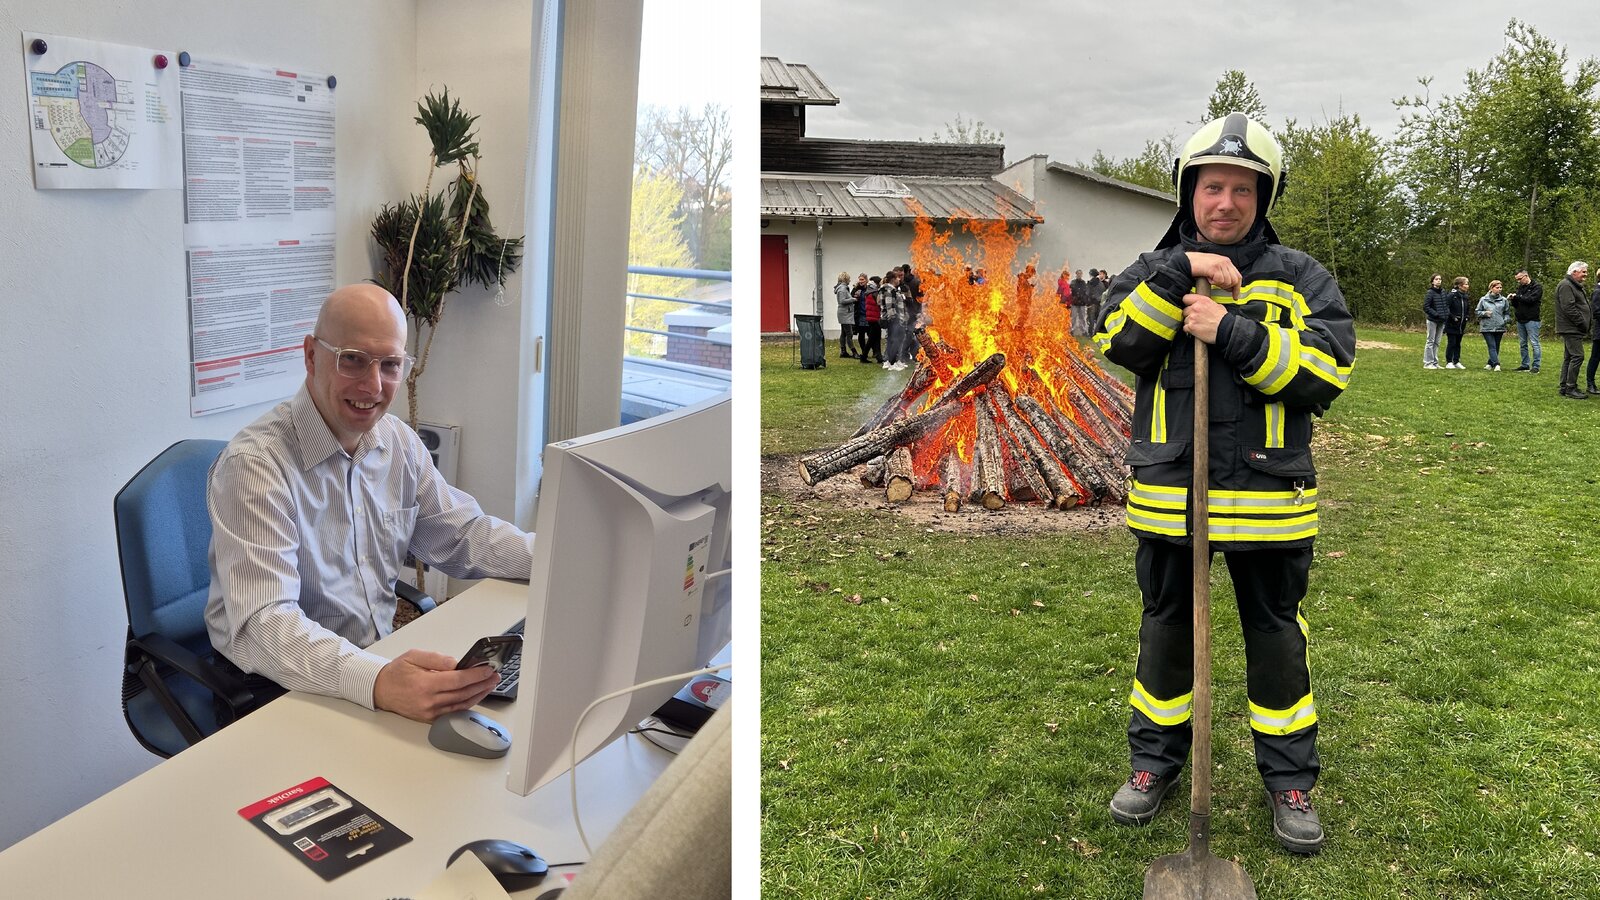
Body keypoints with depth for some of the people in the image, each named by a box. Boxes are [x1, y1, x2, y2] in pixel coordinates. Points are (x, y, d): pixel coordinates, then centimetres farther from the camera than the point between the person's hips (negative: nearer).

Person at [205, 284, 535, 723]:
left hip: (383, 661, 7)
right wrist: (377, 682, -47)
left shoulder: (399, 443, 4)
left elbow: (464, 535, 14)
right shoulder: (254, 464, -20)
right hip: (279, 687, -7)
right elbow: (261, 624, -30)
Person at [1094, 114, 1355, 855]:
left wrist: (1232, 334, -20)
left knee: (1276, 635, 10)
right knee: (1166, 627, 13)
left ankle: (1289, 777, 26)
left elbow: (1328, 369, -12)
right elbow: (1117, 343, -12)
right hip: (1167, 490, 1)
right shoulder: (1152, 272, 6)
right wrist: (1179, 274, -21)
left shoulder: (1299, 278, 1)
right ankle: (1154, 762, 30)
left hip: (1267, 495, -1)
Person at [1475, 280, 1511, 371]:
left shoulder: (1503, 300, 6)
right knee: (1492, 346, -11)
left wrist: (1506, 319, -5)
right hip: (1487, 327, -3)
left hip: (1499, 327, 3)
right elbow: (1477, 311, 7)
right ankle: (1496, 364, -18)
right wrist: (1485, 313, -12)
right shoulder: (1483, 299, 2)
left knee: (1496, 347, 9)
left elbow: (1506, 313, 14)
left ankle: (1490, 363, 22)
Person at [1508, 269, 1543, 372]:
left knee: (1534, 343, -6)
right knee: (1522, 344, 11)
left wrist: (1516, 297, -15)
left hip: (1531, 320, -7)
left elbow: (1531, 299, -19)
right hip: (1520, 320, 7)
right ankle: (1525, 365, 17)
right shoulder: (1520, 287, 15)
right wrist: (1512, 299, -4)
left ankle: (1535, 366, -5)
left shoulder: (1537, 287, -4)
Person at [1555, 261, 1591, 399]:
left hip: (1573, 329, 11)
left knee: (1569, 358, 12)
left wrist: (1588, 323, 13)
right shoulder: (1566, 286, -13)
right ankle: (1571, 388, -11)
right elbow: (1568, 308, -21)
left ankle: (1564, 387, 15)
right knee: (1577, 356, -12)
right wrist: (1583, 323, -18)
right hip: (1571, 329, -11)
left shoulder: (1575, 286, 22)